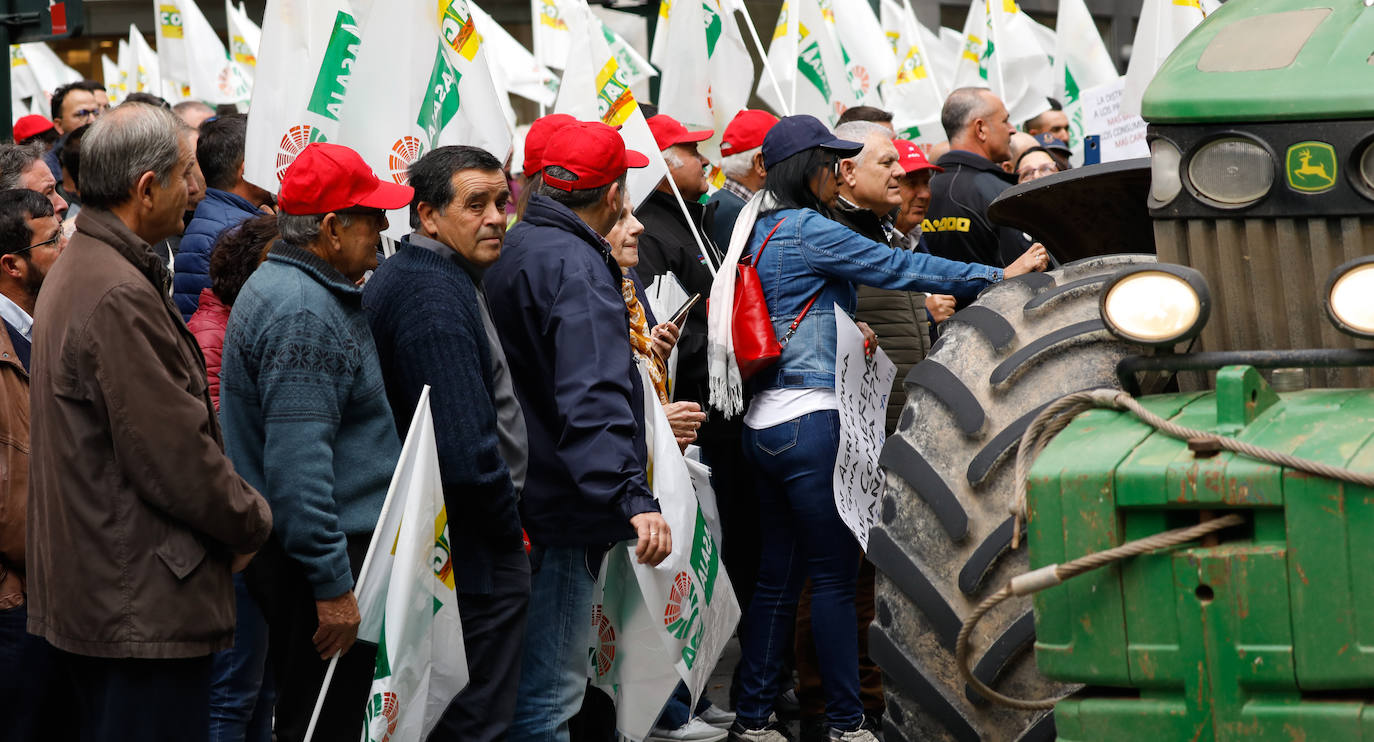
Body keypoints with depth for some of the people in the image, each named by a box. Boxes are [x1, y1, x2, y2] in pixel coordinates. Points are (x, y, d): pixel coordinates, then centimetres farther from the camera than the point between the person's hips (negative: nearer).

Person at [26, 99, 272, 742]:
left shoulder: (74, 272, 15)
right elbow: (175, 453, -20)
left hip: (86, 590, 11)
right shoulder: (120, 297, -20)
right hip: (143, 609, -11)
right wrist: (252, 522, -4)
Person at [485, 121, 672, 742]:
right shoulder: (577, 268, -17)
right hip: (557, 507, -10)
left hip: (511, 498, 10)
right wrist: (634, 499, -38)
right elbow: (594, 398, -30)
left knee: (522, 681, 19)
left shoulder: (515, 248, 14)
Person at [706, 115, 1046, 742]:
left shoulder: (761, 231, 15)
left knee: (778, 575, 12)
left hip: (765, 425, 9)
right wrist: (998, 276, -5)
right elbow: (897, 268, -10)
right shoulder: (808, 231, -12)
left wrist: (844, 330, 19)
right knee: (834, 575, -3)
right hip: (810, 420, -9)